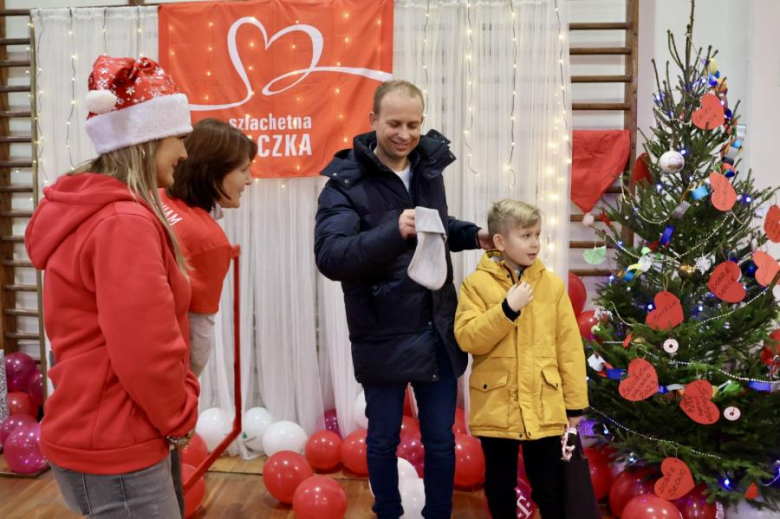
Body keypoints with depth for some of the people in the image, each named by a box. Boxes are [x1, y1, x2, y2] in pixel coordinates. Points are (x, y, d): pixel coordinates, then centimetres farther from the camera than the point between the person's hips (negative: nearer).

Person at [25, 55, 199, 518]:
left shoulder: (93, 212, 9)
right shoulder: (124, 221, -22)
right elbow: (146, 353, -26)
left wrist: (172, 414, 13)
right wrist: (180, 418, -8)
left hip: (99, 436, 9)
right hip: (115, 449, -9)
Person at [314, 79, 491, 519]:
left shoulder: (429, 165, 4)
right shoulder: (346, 181, -13)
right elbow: (330, 257, -26)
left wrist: (472, 235, 2)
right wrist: (394, 231, -38)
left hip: (438, 331, 4)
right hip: (384, 337, -4)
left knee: (441, 439, 16)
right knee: (384, 440, 15)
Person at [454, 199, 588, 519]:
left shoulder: (552, 284, 1)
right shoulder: (477, 283, -4)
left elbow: (569, 346, 2)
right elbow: (467, 339, -13)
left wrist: (574, 403, 2)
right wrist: (507, 309, -22)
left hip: (545, 408, 1)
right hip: (496, 407, -1)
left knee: (551, 487, 11)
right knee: (500, 485, 16)